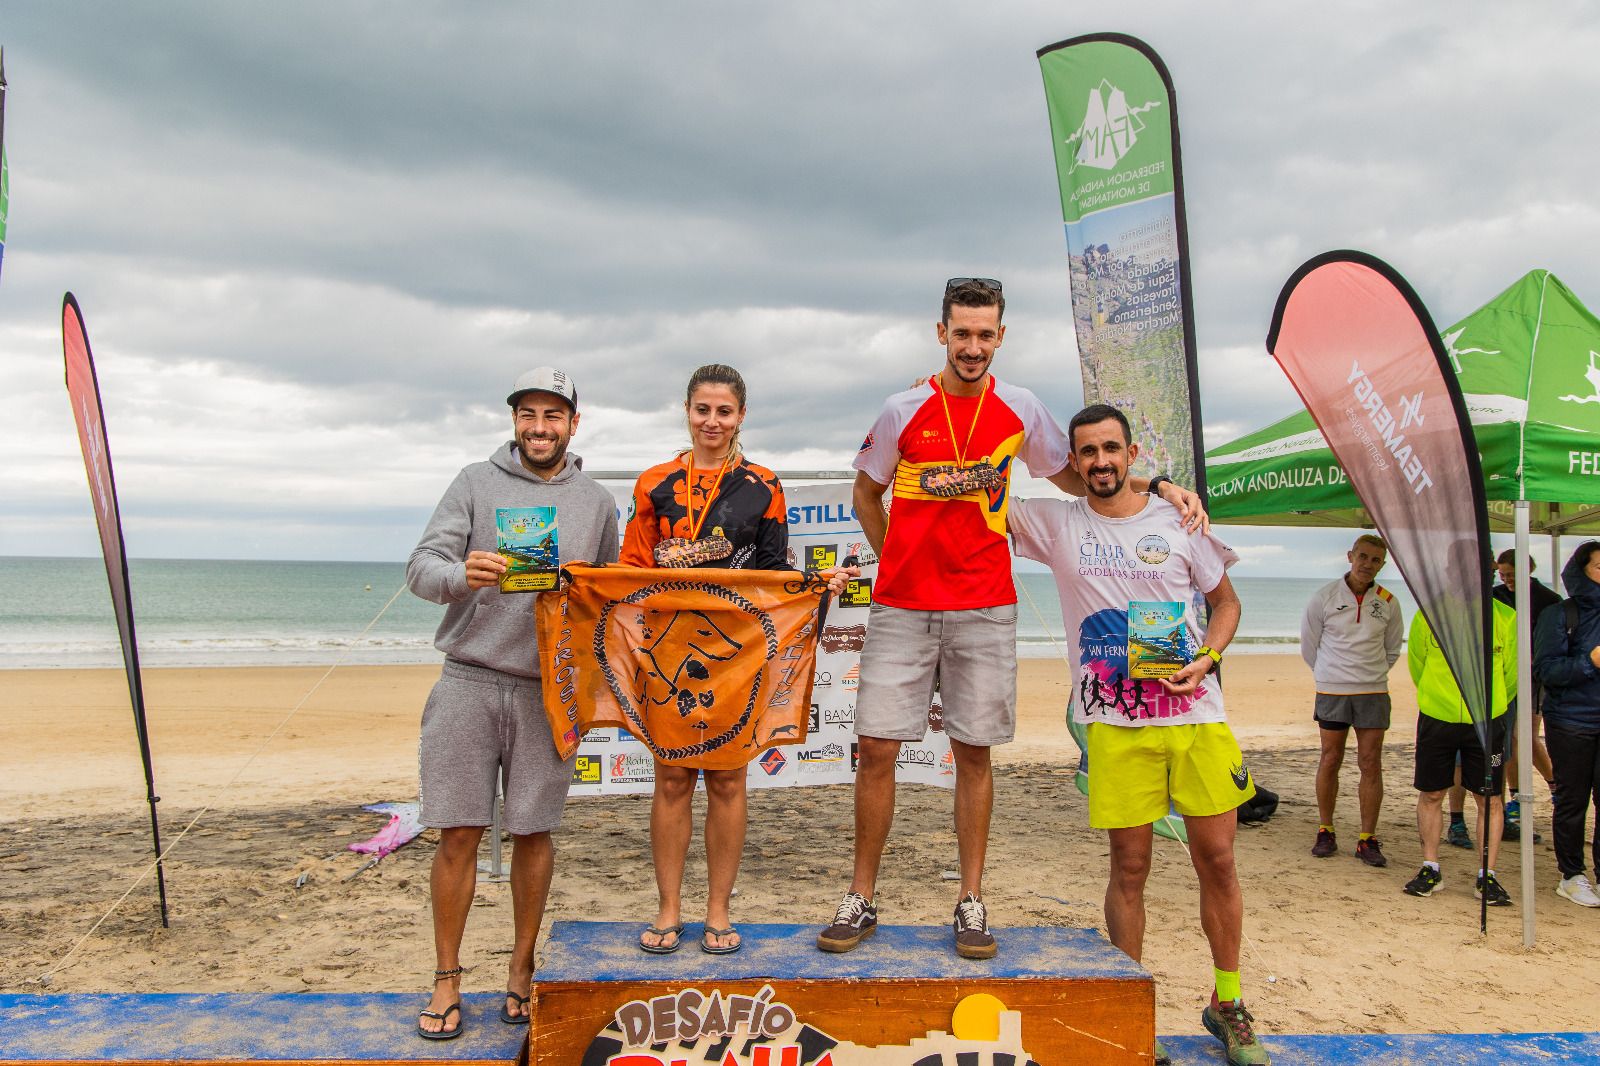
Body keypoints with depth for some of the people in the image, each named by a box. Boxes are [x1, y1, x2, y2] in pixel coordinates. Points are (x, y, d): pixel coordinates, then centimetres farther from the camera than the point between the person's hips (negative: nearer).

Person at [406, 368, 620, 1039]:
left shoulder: (597, 503, 12)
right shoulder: (476, 482, 6)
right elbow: (421, 566, -4)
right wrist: (462, 574, -24)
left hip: (547, 689, 1)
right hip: (467, 680, -1)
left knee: (533, 833, 6)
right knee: (457, 833, 1)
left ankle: (522, 971, 22)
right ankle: (447, 981, 14)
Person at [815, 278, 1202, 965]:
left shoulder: (1019, 410, 5)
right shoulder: (903, 411, 1)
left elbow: (1074, 477, 18)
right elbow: (865, 491, 14)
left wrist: (1156, 486, 8)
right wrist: (898, 561, 8)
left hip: (984, 610, 1)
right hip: (901, 608, 0)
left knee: (973, 752, 5)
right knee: (876, 747, -2)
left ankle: (971, 903, 17)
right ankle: (860, 901, 12)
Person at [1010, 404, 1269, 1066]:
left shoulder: (1178, 520, 6)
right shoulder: (1057, 525, 3)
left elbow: (1225, 600, 14)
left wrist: (1207, 657, -2)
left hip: (1196, 715, 2)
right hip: (1116, 725, -1)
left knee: (1217, 859, 7)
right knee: (1130, 867, 4)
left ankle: (1227, 1004, 25)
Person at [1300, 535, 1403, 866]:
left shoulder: (1388, 602, 3)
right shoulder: (1325, 596, -2)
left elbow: (1392, 649, 17)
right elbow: (1308, 644, 8)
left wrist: (1372, 675, 12)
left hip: (1373, 692, 1)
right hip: (1331, 691, -1)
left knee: (1371, 764, 0)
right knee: (1330, 761, 4)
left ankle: (1367, 839, 7)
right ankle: (1325, 832, 15)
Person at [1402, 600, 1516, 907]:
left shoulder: (1506, 617, -4)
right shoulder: (1427, 615, -4)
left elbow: (1511, 670, 7)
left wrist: (1488, 704, 9)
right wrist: (1439, 700, 10)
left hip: (1487, 721, 0)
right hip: (1436, 718, 0)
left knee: (1490, 799, 4)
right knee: (1431, 794, 7)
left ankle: (1486, 876, 15)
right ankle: (1430, 869, 21)